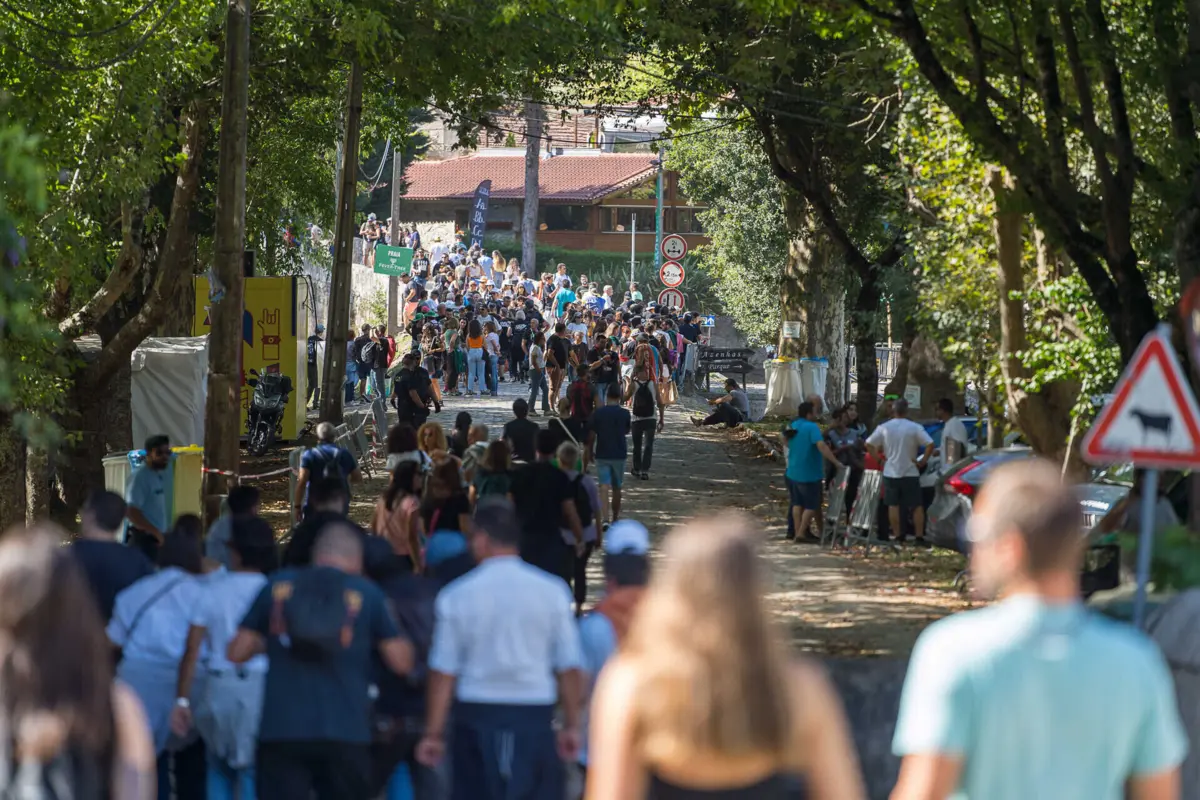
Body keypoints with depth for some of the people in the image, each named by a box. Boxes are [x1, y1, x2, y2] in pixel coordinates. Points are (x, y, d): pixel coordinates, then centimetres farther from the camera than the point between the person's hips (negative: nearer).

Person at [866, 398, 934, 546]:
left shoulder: (884, 428, -1)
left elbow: (869, 444, 1)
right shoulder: (914, 428, -8)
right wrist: (923, 461, -5)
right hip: (910, 473, -2)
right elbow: (930, 445, -16)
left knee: (893, 505, 8)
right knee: (917, 506, 4)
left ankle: (897, 536, 5)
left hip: (890, 473, 2)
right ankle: (920, 537, -1)